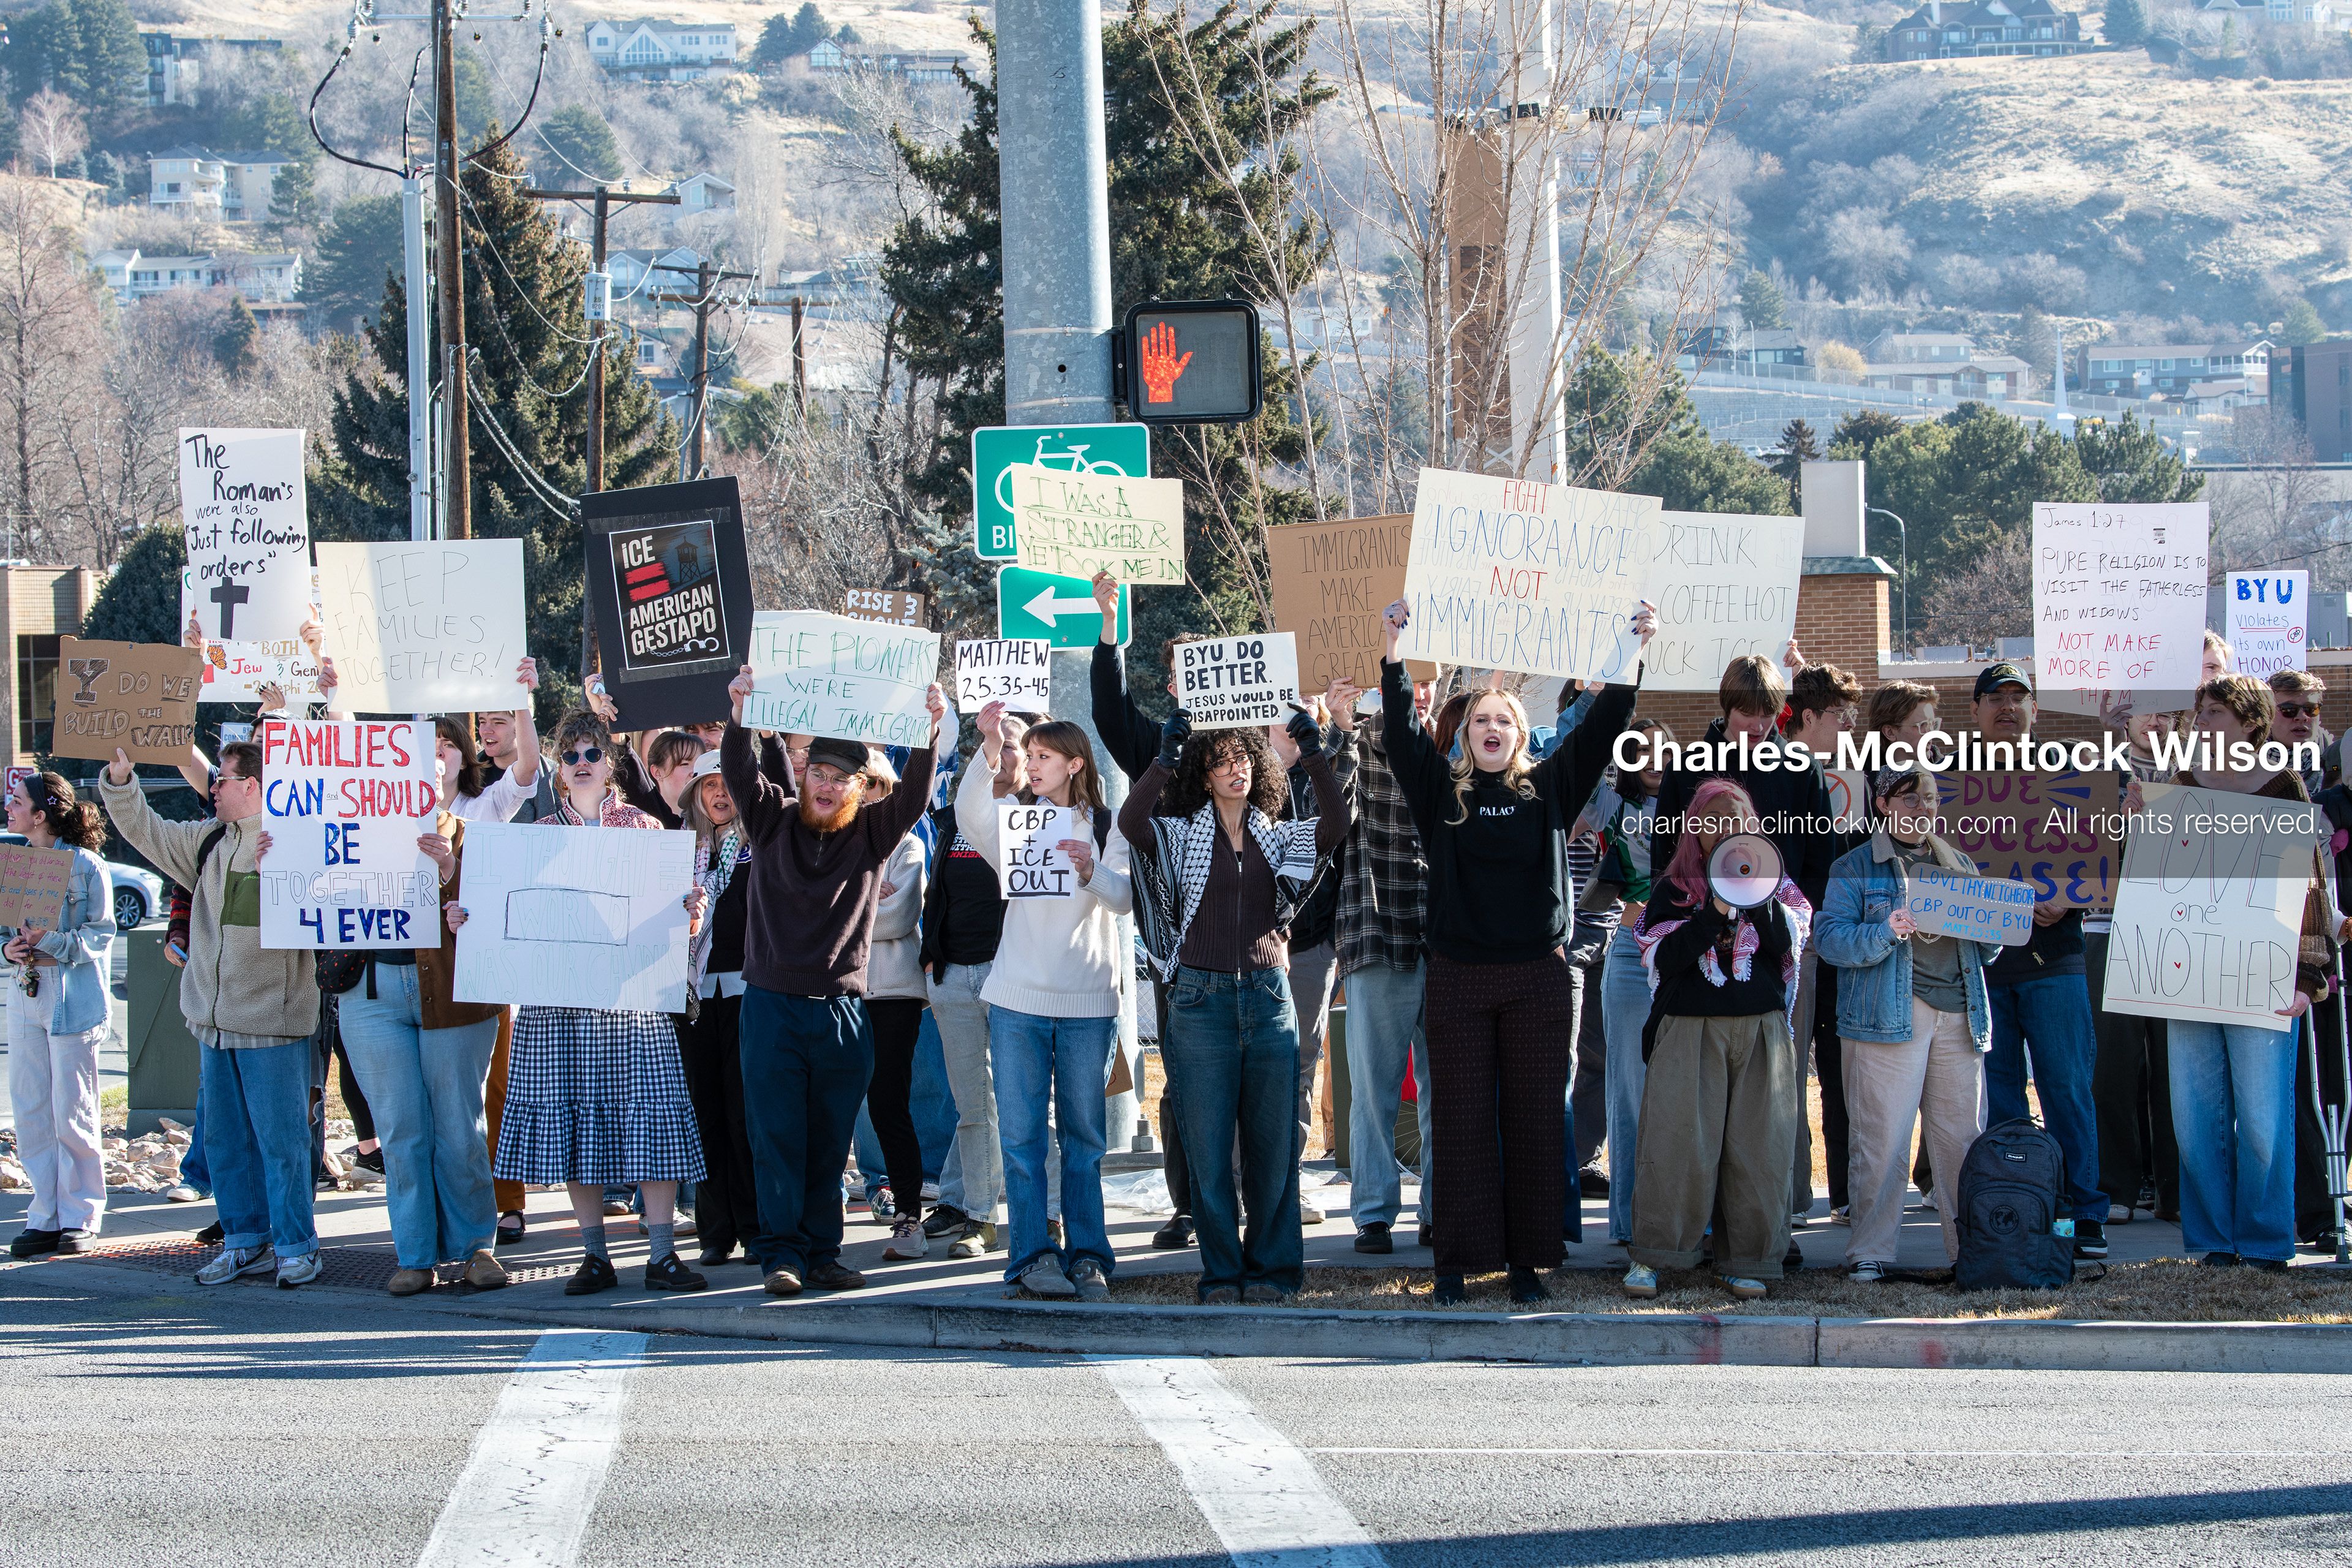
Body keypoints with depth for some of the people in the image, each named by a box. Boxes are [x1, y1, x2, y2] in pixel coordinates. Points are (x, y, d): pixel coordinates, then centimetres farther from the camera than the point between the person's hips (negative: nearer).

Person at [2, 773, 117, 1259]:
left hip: (73, 1000, -7)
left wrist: (50, 942, -22)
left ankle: (81, 1218, 7)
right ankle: (45, 1218, 12)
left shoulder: (84, 866, -9)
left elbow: (100, 935, -10)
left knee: (72, 1115, -3)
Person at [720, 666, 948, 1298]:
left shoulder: (873, 832, 4)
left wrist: (931, 730, -25)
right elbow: (740, 774, -10)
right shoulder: (773, 819, 4)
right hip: (772, 1003, -1)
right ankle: (782, 1253, 2)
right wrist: (740, 716, -27)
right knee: (775, 1137, -1)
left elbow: (914, 792, -9)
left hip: (843, 1009, 1)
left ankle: (823, 1251, 13)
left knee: (829, 1143, 6)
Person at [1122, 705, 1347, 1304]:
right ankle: (1222, 1271, 6)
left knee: (1274, 1141, 2)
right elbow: (1131, 822, -13)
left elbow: (1335, 826, -6)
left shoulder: (1278, 837, 12)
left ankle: (1272, 1267, 11)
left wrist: (1315, 758, -15)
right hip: (1202, 1000, -2)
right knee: (1208, 1145, -2)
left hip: (1269, 997, 2)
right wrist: (1167, 757, -21)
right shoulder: (1185, 835, 6)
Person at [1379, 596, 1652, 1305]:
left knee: (1535, 1119, 2)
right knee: (1461, 1120, 0)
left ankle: (1528, 1259, 8)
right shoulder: (1443, 790, 7)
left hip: (1539, 975, 1)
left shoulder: (1550, 787, 9)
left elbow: (1603, 727, 4)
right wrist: (1392, 654, -15)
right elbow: (1402, 733, -4)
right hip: (1460, 975, -1)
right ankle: (1458, 1261, 3)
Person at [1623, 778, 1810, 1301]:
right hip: (1690, 1031, -2)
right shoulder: (1673, 889, 8)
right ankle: (1650, 1257, -2)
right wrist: (1715, 912, -14)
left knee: (1755, 1145, -2)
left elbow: (1789, 940, -3)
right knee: (1678, 1142, -9)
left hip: (1760, 1030, 2)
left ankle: (1746, 1262, 5)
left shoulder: (1776, 885, 13)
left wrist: (1758, 898, -17)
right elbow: (1665, 958, -5)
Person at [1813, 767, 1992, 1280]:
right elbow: (1829, 935, -5)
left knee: (1962, 1139, 2)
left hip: (1959, 1016, 4)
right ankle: (1870, 1252, -4)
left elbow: (1986, 949, 24)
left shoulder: (1958, 866, 22)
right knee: (1882, 1140, -8)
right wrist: (1885, 934, -19)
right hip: (1890, 1016, -4)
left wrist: (1990, 933, 1)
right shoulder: (1855, 868, 7)